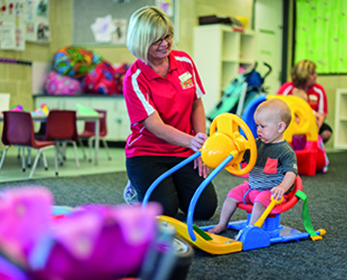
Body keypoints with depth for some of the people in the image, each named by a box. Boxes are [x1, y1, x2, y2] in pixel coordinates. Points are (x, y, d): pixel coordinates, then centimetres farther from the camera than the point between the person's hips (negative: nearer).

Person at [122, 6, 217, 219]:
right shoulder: (134, 79, -16)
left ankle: (173, 185, 19)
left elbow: (197, 106, 7)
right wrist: (191, 141, -41)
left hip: (183, 153, 4)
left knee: (205, 208, -11)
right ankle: (138, 188, 11)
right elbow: (156, 126, -24)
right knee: (164, 210, -22)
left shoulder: (185, 61, 0)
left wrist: (201, 147, -4)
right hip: (146, 153, -4)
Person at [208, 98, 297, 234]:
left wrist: (282, 188, -40)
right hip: (252, 187, 8)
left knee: (260, 201, -32)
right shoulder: (257, 144, 6)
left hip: (271, 191, -7)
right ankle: (222, 224, 12)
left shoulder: (285, 151, -15)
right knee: (233, 194, 2)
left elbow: (291, 172, -23)